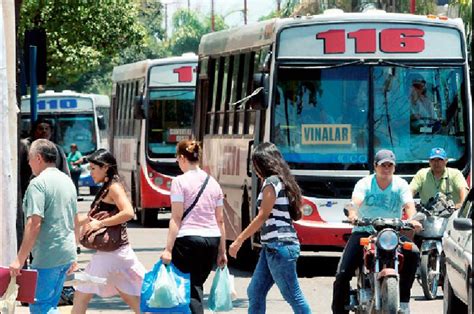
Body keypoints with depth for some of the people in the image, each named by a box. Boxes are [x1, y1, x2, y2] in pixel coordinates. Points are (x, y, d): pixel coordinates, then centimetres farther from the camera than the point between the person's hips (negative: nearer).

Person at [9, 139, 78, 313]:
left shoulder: (38, 183, -14)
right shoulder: (67, 181, 13)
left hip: (47, 257, -9)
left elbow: (34, 224, -22)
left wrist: (20, 260, -20)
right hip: (67, 253, 9)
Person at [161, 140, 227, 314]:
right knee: (196, 286, 15)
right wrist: (222, 252, 16)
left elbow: (176, 218, -11)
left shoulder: (180, 182, -5)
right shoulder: (213, 183, 12)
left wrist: (168, 249, -12)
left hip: (188, 239, -6)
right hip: (212, 240, 6)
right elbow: (220, 220, 12)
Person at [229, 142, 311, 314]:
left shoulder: (271, 182, -9)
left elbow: (262, 216, -12)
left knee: (293, 296, -7)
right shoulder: (281, 182, 18)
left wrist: (239, 241, -8)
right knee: (255, 293, 11)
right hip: (272, 246, 10)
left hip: (278, 246, -10)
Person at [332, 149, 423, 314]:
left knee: (413, 255, -26)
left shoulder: (400, 185, 1)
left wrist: (412, 220, -40)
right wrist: (353, 214, -46)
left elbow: (409, 204, -16)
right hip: (364, 231, -1)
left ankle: (403, 300, -15)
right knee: (343, 274, -14)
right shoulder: (364, 184, -2)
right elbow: (355, 201, -21)